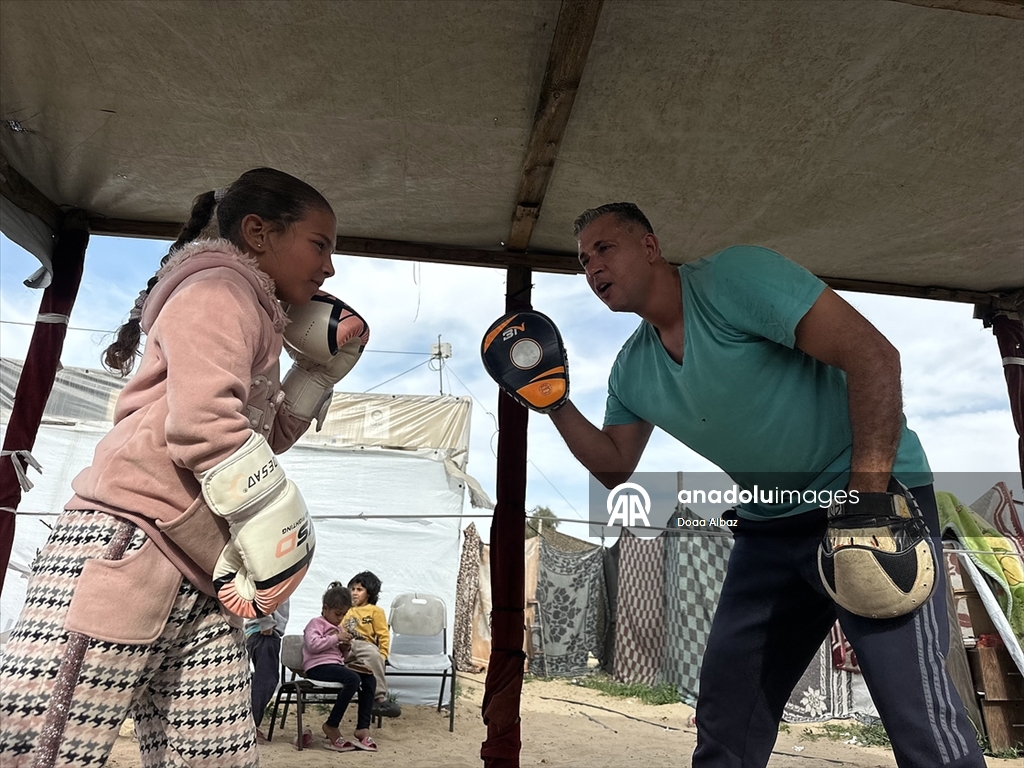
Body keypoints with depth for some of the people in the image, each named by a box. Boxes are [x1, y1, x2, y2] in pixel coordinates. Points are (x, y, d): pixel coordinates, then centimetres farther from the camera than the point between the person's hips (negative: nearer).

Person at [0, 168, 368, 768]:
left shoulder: (251, 314, 26)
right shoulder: (220, 289, -3)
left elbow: (267, 434, 29)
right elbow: (204, 421, -20)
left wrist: (324, 363, 21)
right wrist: (284, 542, -16)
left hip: (200, 578, 10)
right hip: (127, 545, -9)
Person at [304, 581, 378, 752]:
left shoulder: (338, 627, 25)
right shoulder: (316, 623, 1)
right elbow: (313, 644, -19)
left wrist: (345, 647, 7)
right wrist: (336, 638, -16)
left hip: (335, 664, 8)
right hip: (318, 666, -8)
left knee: (370, 680, -11)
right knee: (353, 678, -32)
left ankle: (363, 728, -10)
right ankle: (331, 725, -18)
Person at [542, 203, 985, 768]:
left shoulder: (734, 275, -16)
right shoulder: (631, 370, 5)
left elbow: (872, 355, -21)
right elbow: (616, 467, 11)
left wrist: (867, 495, -25)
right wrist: (555, 403, -2)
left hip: (872, 494, -6)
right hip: (768, 527, 7)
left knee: (917, 712, -11)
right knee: (725, 719, 9)